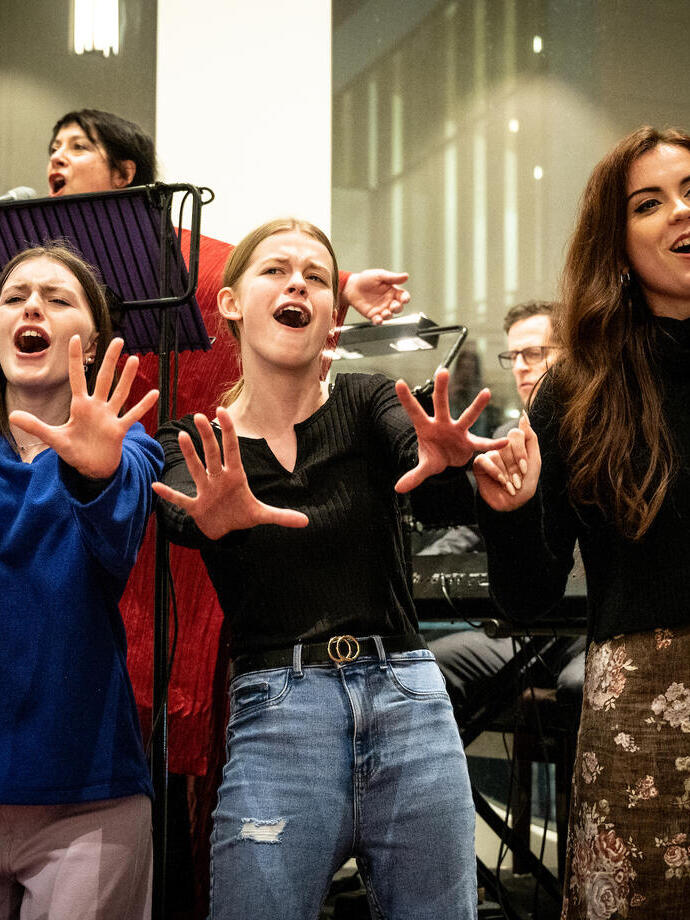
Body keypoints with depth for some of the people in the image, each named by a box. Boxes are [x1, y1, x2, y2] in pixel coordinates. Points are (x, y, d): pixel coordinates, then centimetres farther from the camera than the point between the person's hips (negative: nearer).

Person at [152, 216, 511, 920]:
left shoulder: (368, 403, 7)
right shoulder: (193, 446, 6)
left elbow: (438, 491, -14)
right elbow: (180, 518, -17)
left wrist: (442, 459, -38)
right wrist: (214, 518, -41)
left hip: (408, 702, 1)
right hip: (275, 717, -1)